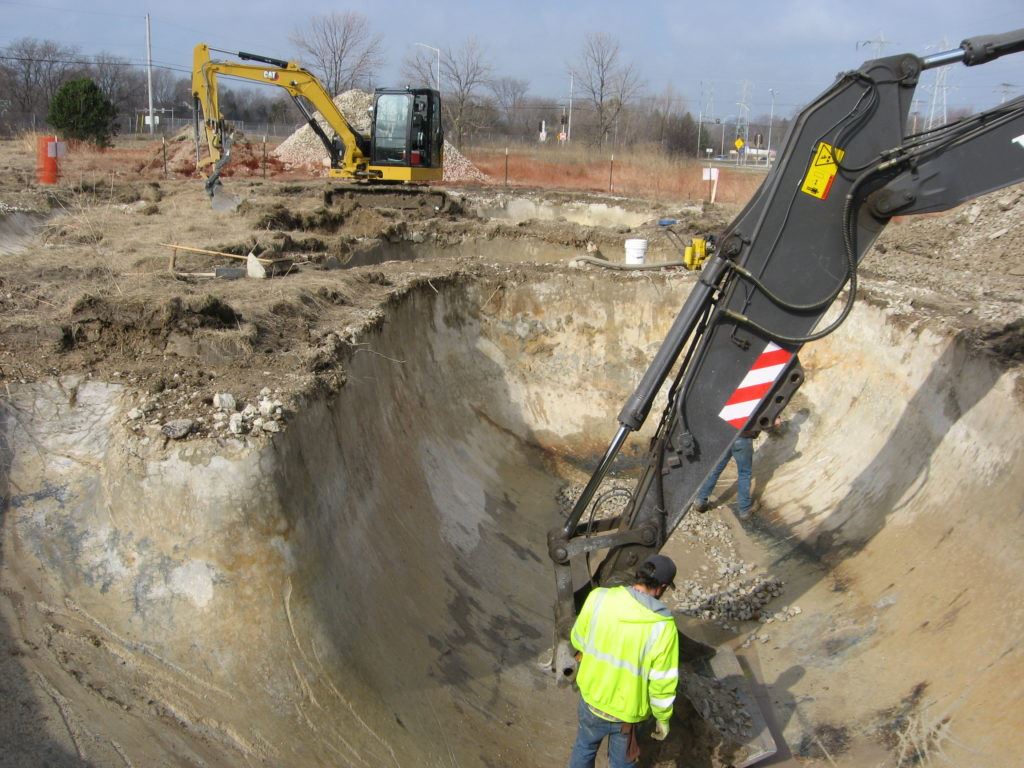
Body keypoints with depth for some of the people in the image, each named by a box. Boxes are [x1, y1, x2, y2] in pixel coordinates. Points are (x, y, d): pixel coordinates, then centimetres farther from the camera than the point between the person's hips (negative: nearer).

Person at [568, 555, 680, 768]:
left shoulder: (599, 598, -21)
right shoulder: (663, 627, -27)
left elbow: (578, 639, -3)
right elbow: (663, 684, -18)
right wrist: (663, 718, 0)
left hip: (591, 696, 3)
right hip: (627, 711, -2)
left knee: (585, 746, 31)